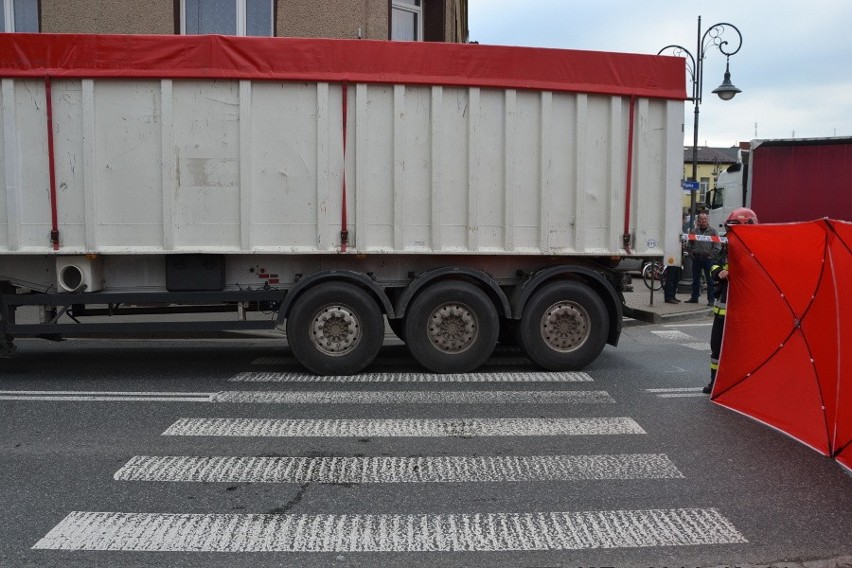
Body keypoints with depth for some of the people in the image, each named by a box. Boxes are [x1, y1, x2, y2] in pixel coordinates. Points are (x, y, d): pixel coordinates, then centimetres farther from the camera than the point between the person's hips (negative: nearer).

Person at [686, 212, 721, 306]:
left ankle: (711, 300, 1)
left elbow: (717, 246, -1)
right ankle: (694, 298, 19)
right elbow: (689, 245, 14)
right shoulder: (694, 231, 9)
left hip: (708, 258, -3)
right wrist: (692, 254, 3)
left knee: (710, 280, -2)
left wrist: (711, 256, -8)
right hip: (696, 258, 3)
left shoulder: (712, 231, 2)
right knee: (695, 280, 10)